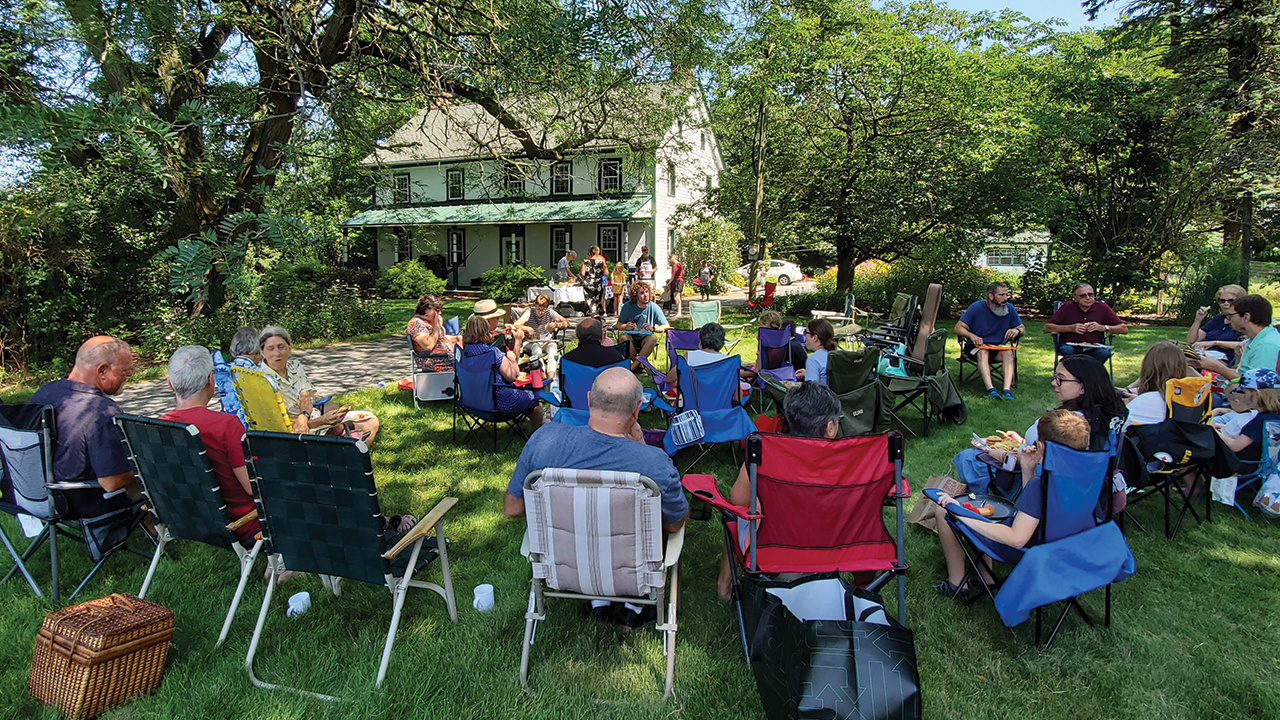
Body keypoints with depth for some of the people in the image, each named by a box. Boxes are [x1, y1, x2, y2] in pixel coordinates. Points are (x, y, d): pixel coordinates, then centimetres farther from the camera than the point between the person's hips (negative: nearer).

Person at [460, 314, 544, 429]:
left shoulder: (465, 351, -4)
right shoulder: (492, 352, -25)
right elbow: (513, 376, -21)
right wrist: (512, 358, -4)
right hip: (500, 402, -8)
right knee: (533, 398, 18)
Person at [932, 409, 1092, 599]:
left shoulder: (1040, 484, -34)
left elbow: (1017, 539, -36)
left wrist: (963, 515, -36)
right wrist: (1027, 472, -3)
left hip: (1018, 552, -9)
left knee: (943, 510, -5)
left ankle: (957, 583, 6)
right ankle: (986, 577, 27)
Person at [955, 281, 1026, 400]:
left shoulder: (1010, 309, 1)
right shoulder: (976, 307, -8)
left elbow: (1023, 329, 9)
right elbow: (958, 328, -10)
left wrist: (1017, 330, -17)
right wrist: (972, 335, -30)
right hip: (976, 347, -3)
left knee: (1008, 353, -30)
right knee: (983, 352, -36)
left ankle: (1007, 389, -43)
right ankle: (991, 389, -49)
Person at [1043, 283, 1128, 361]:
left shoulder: (1102, 308, 6)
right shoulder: (1067, 308, 1)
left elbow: (1124, 329, 7)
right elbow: (1046, 328, -5)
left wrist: (1103, 327, -9)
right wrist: (1070, 328, -12)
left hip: (1093, 348, 2)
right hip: (1070, 345, -2)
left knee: (1105, 352, -31)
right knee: (1067, 350, -37)